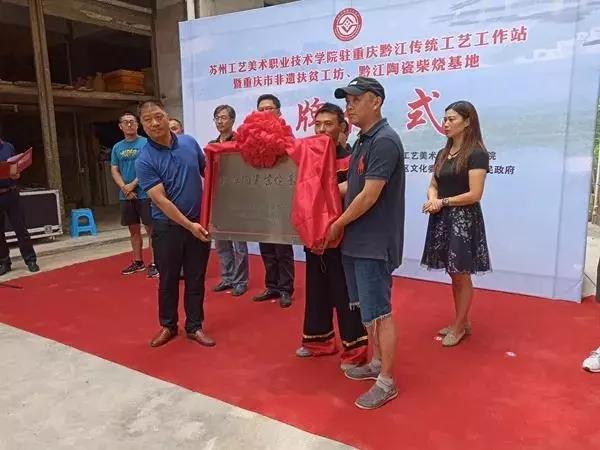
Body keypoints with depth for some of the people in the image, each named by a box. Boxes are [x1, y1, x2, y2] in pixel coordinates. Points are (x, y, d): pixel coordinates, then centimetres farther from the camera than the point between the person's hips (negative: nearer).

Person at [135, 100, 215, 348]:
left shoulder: (189, 142, 0)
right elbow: (160, 200, -17)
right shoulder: (144, 160, -12)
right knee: (168, 280, 11)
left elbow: (207, 173, 14)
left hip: (199, 223, 3)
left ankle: (194, 326, 24)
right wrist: (189, 225, -21)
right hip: (167, 226, -2)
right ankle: (167, 326, 30)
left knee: (195, 279, 10)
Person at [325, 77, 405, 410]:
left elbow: (369, 196, -21)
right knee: (366, 308, 18)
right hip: (357, 240, 9)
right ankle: (376, 363, 34)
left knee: (379, 313, 1)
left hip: (375, 244, -9)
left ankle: (387, 382, 15)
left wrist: (338, 224, -9)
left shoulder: (384, 141, -17)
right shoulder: (363, 141, 12)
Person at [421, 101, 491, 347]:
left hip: (463, 219, -7)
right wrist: (433, 199, -7)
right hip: (442, 219, 7)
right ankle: (462, 322, 26)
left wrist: (443, 202, -10)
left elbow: (474, 194, -16)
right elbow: (433, 185, 15)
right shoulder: (443, 153, 13)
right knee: (453, 274, 13)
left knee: (461, 275, 3)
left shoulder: (476, 154, -11)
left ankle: (459, 326, 16)